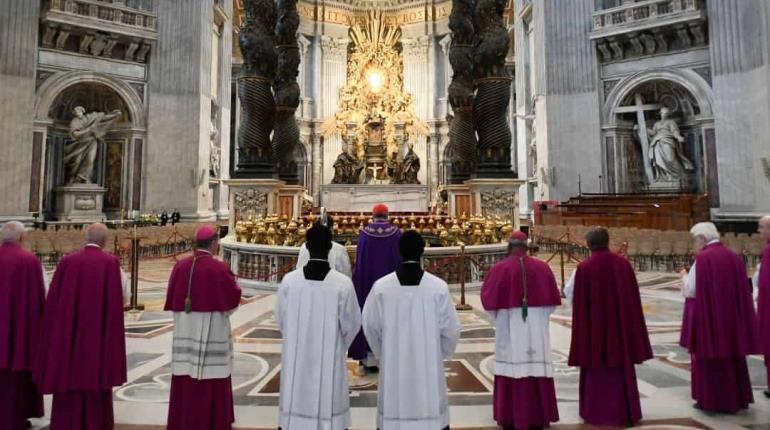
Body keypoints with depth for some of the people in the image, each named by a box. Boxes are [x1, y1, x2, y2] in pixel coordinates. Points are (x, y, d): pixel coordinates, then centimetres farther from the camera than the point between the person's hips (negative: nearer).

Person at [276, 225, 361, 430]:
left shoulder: (289, 280, -11)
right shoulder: (343, 283, -16)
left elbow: (280, 320, 0)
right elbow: (351, 324, -7)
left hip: (296, 359, 2)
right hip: (330, 361, -2)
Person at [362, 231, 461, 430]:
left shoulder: (381, 286, -10)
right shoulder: (438, 287, -11)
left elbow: (370, 325, 0)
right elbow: (451, 329, -4)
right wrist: (442, 353, 15)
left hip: (393, 367, 1)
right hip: (429, 367, 0)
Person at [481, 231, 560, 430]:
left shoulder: (499, 269, -8)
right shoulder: (542, 267, 0)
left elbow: (488, 299, -4)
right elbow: (552, 299, 7)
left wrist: (498, 317, 15)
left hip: (510, 328, -2)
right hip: (537, 327, 2)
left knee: (511, 368, 5)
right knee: (537, 367, 9)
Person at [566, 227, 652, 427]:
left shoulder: (584, 268, -13)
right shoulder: (623, 263, -4)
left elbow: (570, 293, -2)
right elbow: (633, 297, 2)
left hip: (594, 326, -2)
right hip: (620, 324, 2)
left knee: (596, 368, 11)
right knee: (621, 367, 15)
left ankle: (596, 412, 18)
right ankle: (623, 412, 23)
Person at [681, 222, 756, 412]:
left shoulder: (702, 258, -14)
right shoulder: (734, 257, 5)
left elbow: (691, 290, -12)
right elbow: (742, 289, 11)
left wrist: (684, 276, 6)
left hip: (708, 317, -6)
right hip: (732, 317, 6)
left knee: (710, 356, 4)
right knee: (732, 356, 16)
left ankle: (711, 401, 11)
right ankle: (736, 399, 26)